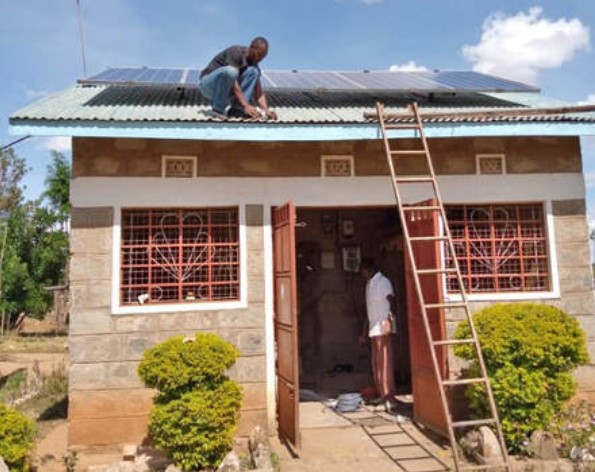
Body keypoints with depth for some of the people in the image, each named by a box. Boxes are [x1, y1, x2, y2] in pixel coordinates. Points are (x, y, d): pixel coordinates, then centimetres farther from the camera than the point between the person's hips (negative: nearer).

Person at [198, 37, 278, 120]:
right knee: (230, 71, -38)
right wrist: (246, 105, -37)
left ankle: (237, 109, -16)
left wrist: (266, 110, -19)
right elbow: (233, 82, -30)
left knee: (254, 71, -13)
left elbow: (258, 93, -1)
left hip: (226, 89, 6)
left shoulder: (253, 63, 0)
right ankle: (218, 109, -21)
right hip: (208, 84, -6)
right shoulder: (236, 52, -20)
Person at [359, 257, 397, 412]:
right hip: (373, 329, 8)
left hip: (383, 329, -8)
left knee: (384, 363, -9)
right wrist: (364, 332, 24)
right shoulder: (369, 284, 18)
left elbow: (391, 303, -19)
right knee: (376, 364, 10)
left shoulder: (383, 282, -7)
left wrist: (388, 321, -34)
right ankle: (382, 395, 18)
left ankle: (389, 398, -7)